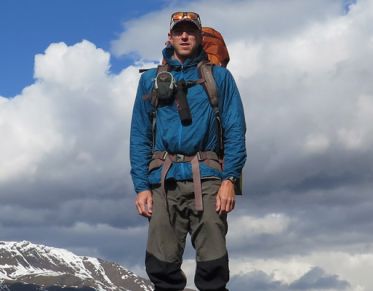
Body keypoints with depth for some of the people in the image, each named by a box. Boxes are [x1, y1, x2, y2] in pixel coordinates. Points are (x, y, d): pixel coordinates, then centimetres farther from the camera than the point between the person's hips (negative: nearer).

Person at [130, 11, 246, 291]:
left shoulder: (219, 77, 12)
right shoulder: (151, 80, 17)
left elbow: (235, 130, 5)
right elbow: (139, 136, 13)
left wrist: (229, 179, -8)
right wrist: (141, 186, 1)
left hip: (205, 177, -2)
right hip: (164, 180, 2)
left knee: (213, 264, -8)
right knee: (161, 264, -3)